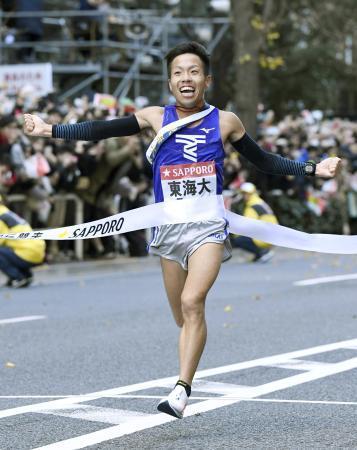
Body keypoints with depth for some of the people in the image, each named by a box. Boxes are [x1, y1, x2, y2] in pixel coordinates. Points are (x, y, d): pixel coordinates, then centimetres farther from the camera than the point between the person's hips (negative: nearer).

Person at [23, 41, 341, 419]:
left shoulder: (225, 122, 5)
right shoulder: (156, 117, 5)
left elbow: (263, 161, 16)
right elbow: (101, 131, 3)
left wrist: (313, 169, 10)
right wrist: (50, 130, -3)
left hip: (209, 228, -2)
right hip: (169, 229, 2)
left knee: (192, 302, -21)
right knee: (184, 318, 9)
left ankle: (181, 390, -22)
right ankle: (186, 385, 28)